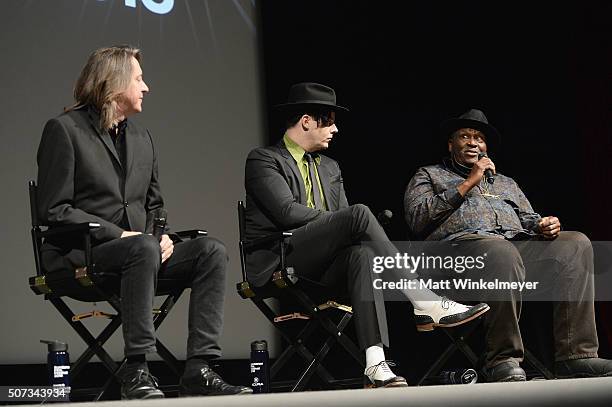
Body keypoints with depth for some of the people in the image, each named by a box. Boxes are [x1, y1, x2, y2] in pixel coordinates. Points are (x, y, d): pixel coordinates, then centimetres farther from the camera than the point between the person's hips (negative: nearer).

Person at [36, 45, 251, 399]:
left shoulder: (142, 137, 20)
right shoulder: (65, 130, -2)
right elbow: (54, 210, -9)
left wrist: (161, 236, 1)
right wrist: (118, 234, -15)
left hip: (138, 247, 7)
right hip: (78, 254, -7)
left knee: (212, 251, -16)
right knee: (143, 248, -37)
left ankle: (198, 370, -24)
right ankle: (137, 374, -35)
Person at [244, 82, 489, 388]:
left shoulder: (329, 167, 26)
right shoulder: (263, 159, 2)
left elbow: (343, 216, 16)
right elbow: (287, 211, -13)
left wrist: (360, 227, -9)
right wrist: (353, 220, -9)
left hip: (322, 271, 6)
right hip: (277, 266, -6)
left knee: (363, 252, -31)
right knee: (359, 214, -26)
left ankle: (375, 364, -45)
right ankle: (425, 304, -31)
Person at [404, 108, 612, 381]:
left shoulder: (506, 183, 40)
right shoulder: (429, 175, 26)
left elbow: (527, 219, 28)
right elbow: (417, 218, 6)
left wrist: (544, 224, 2)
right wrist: (468, 184, 4)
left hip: (517, 240, 5)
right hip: (463, 240, -5)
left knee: (576, 244, -24)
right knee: (501, 252, -42)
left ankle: (575, 356, -33)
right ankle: (503, 360, -36)